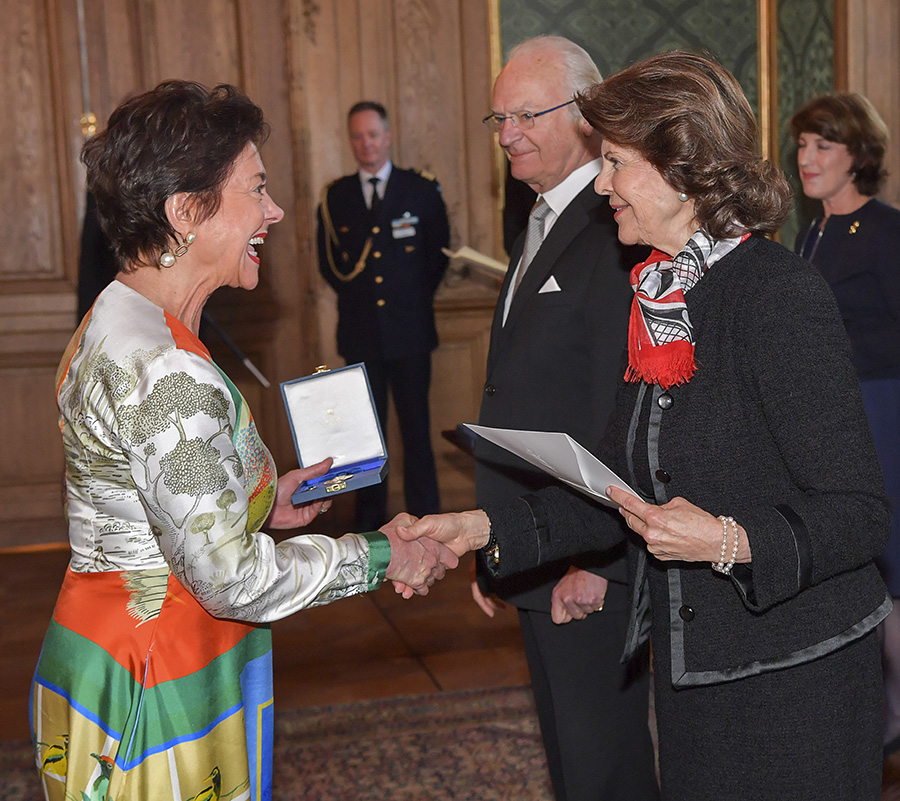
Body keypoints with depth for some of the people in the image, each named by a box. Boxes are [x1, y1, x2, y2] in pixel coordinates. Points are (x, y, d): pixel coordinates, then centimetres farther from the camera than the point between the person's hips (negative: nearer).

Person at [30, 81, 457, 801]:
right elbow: (234, 580, -24)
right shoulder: (165, 374, -26)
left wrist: (259, 502, 13)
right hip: (150, 699, -9)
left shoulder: (117, 322, 6)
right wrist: (382, 556, -12)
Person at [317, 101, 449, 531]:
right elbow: (328, 263, 17)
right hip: (359, 332, 2)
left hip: (410, 330, -1)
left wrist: (415, 298, 6)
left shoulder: (421, 189, 5)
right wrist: (356, 295, 8)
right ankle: (369, 523, 15)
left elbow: (439, 253, 11)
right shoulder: (334, 196, 9)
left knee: (417, 431, 0)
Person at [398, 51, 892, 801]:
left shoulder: (781, 295, -18)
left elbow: (858, 514, -18)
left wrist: (730, 541, -31)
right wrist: (486, 528, 3)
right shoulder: (658, 298, 6)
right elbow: (620, 488, 9)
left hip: (794, 682, -7)